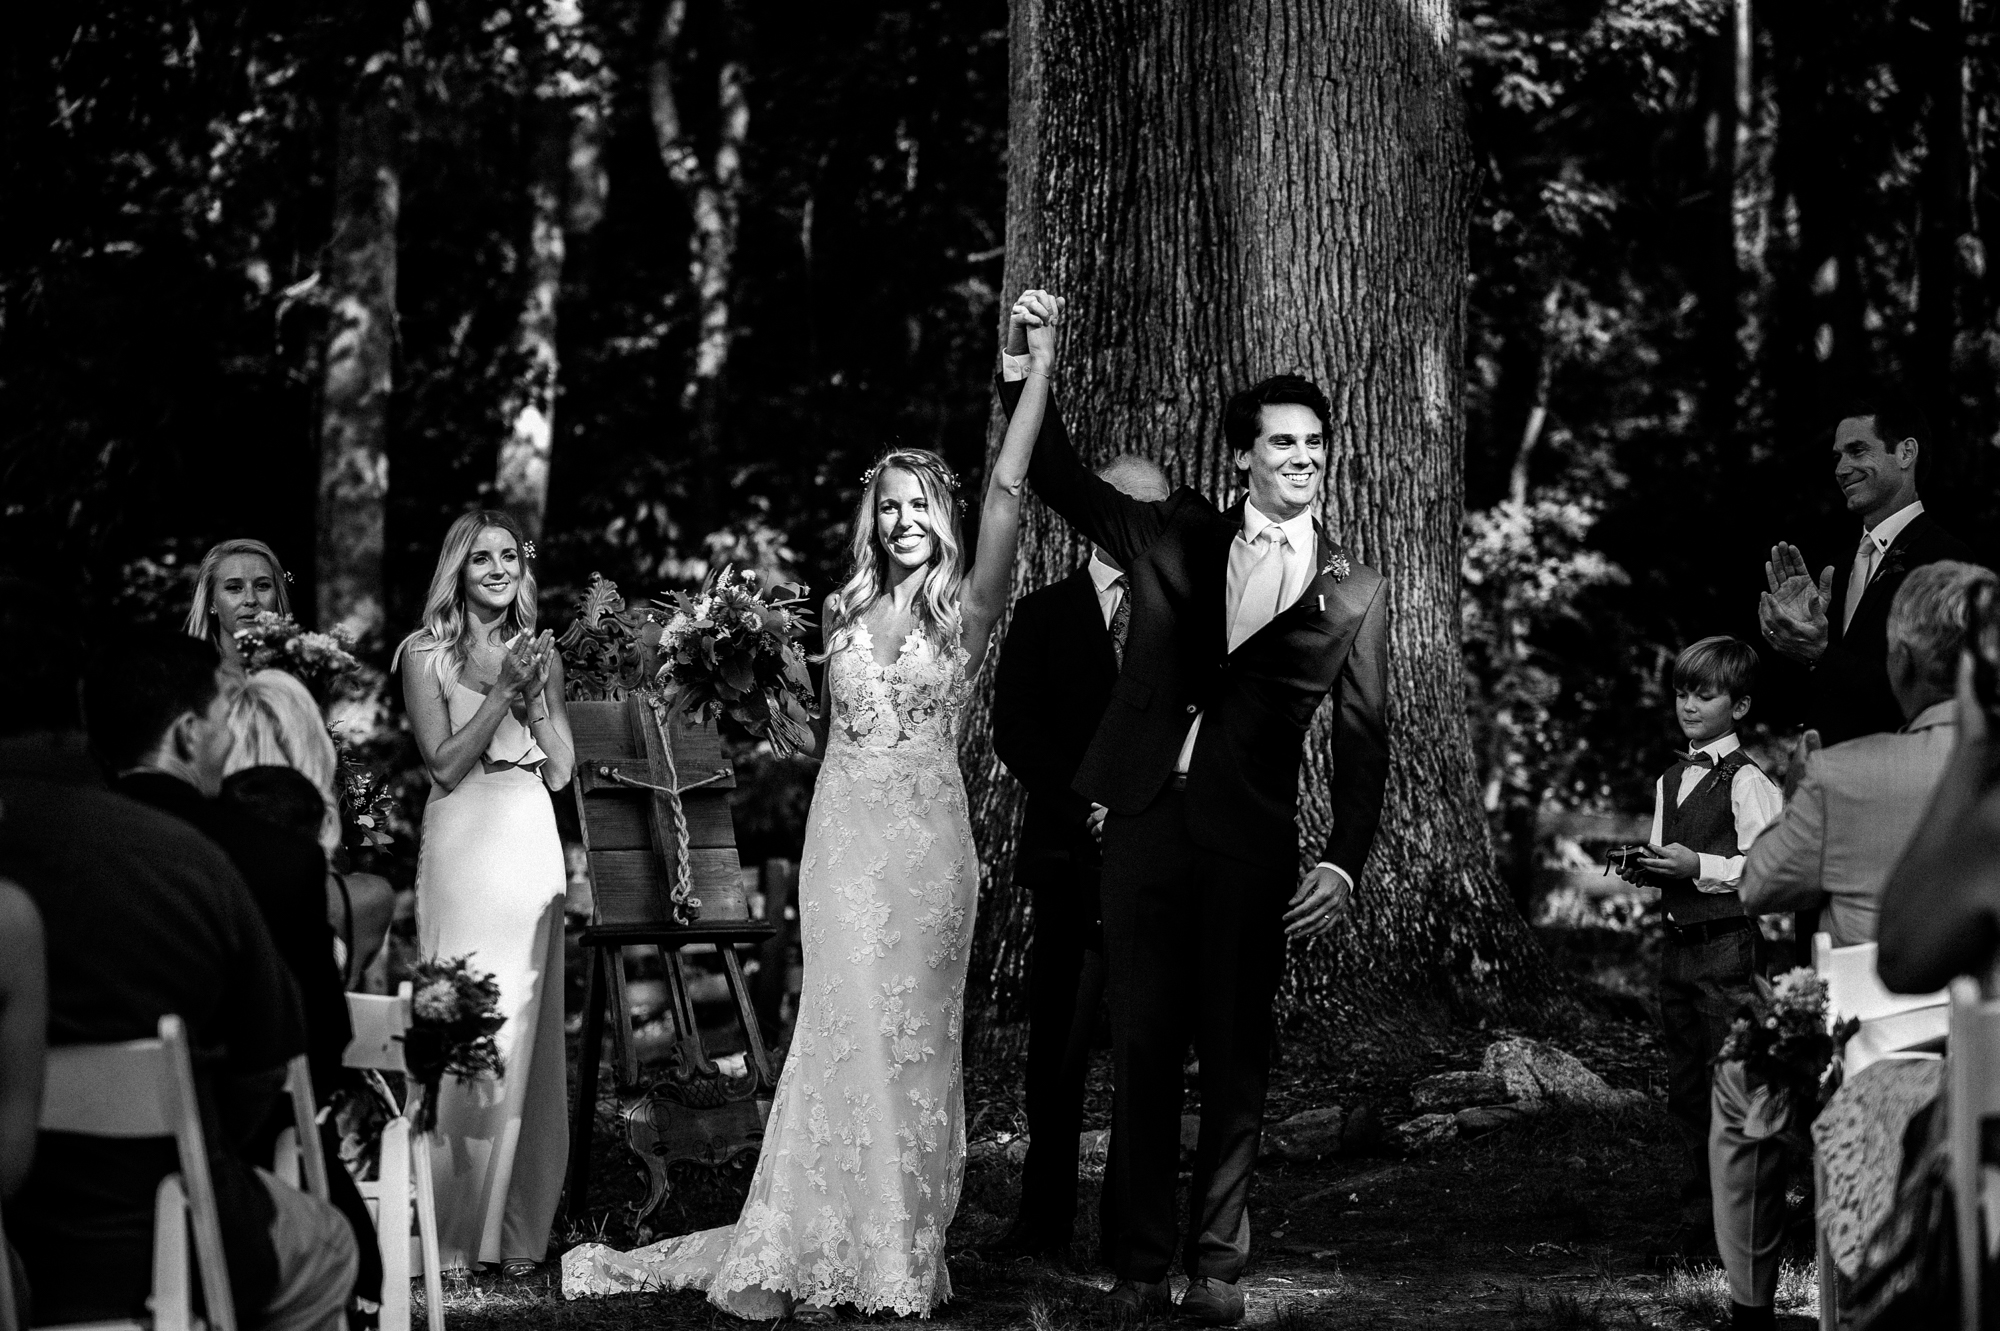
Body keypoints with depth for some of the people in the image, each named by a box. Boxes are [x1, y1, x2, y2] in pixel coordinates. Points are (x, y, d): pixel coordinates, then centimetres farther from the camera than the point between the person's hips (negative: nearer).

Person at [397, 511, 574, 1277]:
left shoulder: (541, 653, 13)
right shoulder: (426, 654, 3)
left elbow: (560, 771, 9)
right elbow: (444, 764, -6)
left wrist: (535, 693, -4)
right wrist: (502, 691, -11)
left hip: (531, 844, 4)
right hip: (461, 846, -4)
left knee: (526, 1034, 3)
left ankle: (516, 1228, 9)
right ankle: (451, 1234, -1)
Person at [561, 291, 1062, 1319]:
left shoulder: (966, 609, -1)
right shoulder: (843, 613, 9)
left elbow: (1005, 494, -13)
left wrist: (1041, 369, -20)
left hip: (929, 840, -2)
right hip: (845, 837, 2)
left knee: (915, 1035, 5)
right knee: (848, 1030, -2)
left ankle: (903, 1248, 12)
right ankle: (826, 1253, 1)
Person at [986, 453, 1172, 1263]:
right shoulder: (1043, 617, 11)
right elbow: (1013, 733, 3)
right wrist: (1088, 804, -10)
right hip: (1073, 855, 0)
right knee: (1058, 1044, 0)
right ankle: (1045, 1218, 5)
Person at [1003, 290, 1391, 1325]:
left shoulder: (1353, 594, 7)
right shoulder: (1174, 539, 10)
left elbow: (1362, 743, 4)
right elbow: (1063, 482, 10)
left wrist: (1344, 862, -7)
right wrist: (1022, 371, -5)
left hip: (1250, 844, -1)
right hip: (1146, 822, 1)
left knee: (1235, 1058, 3)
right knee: (1142, 1048, 2)